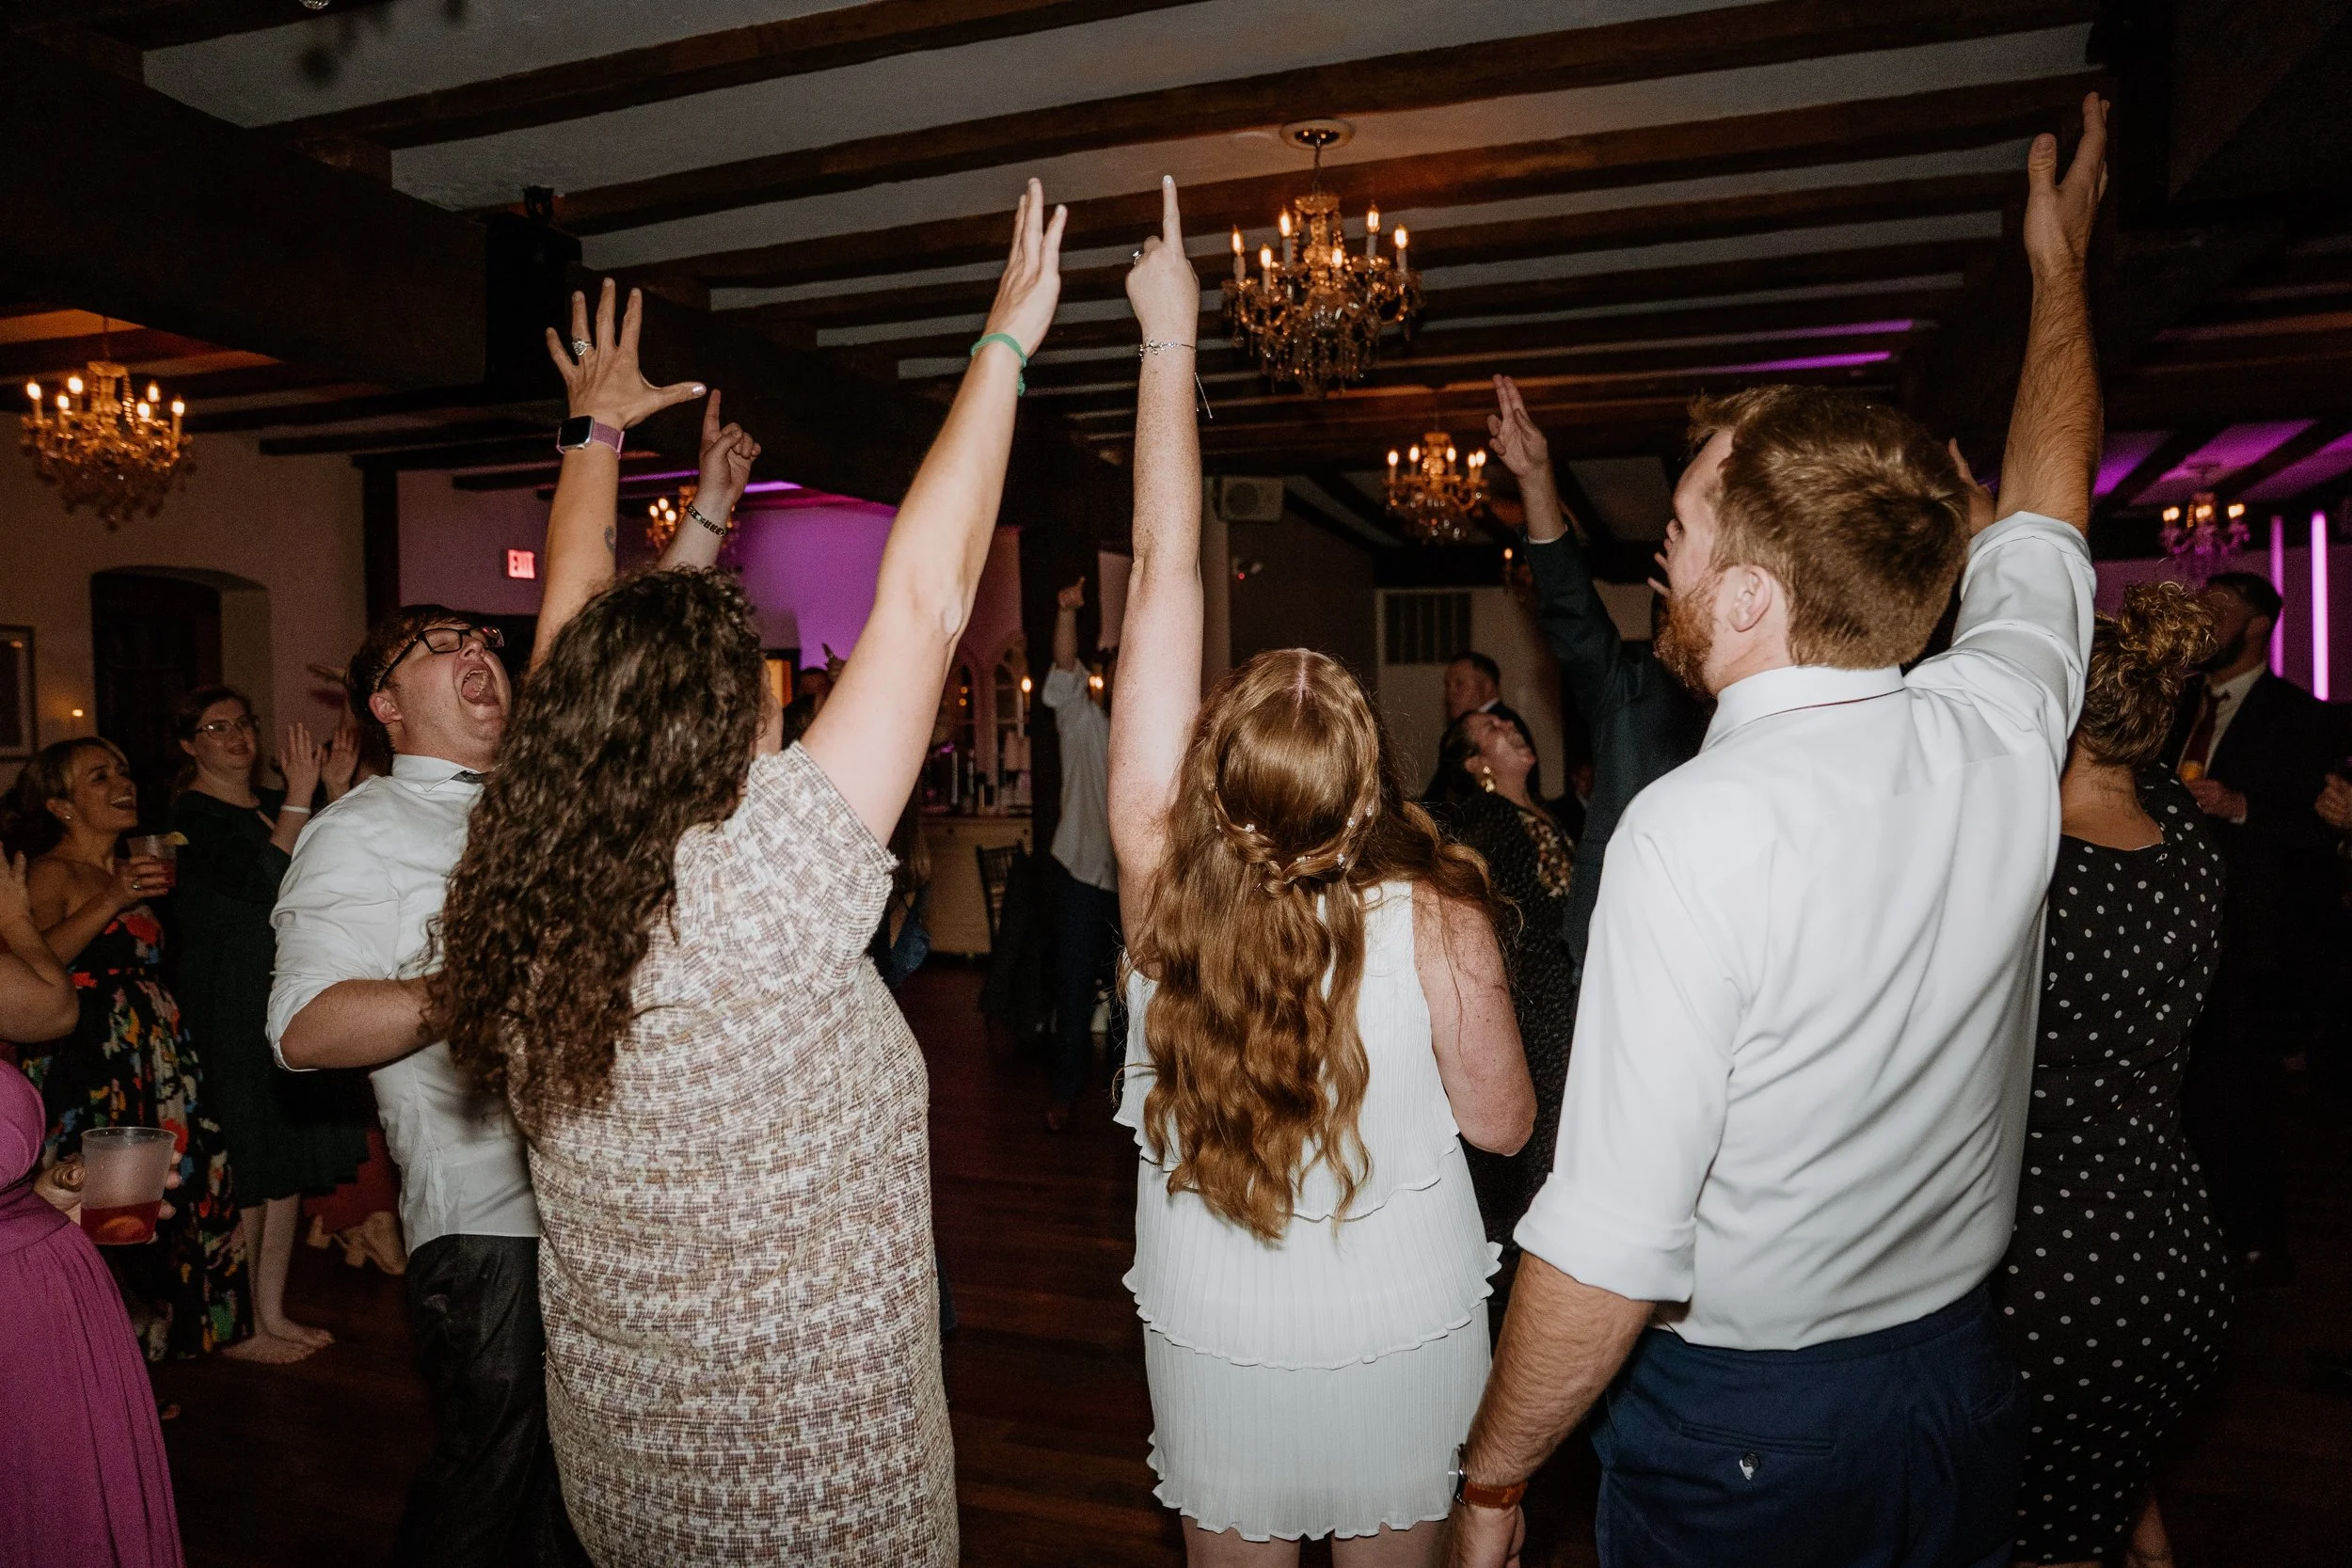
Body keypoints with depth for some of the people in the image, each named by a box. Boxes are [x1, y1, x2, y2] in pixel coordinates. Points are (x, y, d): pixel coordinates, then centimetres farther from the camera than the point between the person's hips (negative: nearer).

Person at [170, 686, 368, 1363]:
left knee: (287, 1160, 11)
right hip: (230, 1011, -7)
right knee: (247, 1167, -2)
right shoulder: (190, 816, -8)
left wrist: (337, 792, -2)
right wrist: (299, 799, -23)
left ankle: (273, 1312, 23)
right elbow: (264, 882, -22)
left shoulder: (273, 804, 12)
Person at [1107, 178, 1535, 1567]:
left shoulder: (1162, 875, -24)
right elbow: (1504, 1123, -10)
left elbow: (1164, 573, -20)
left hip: (1211, 1337, 2)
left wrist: (1170, 339, -12)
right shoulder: (1434, 924, -28)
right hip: (1407, 1338, -1)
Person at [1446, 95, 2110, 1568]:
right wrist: (2058, 260, 27)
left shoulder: (1701, 831, -29)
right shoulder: (2005, 735, -10)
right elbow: (2043, 509, 12)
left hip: (1737, 1437, -6)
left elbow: (1613, 1244, -28)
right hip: (1962, 1383, 7)